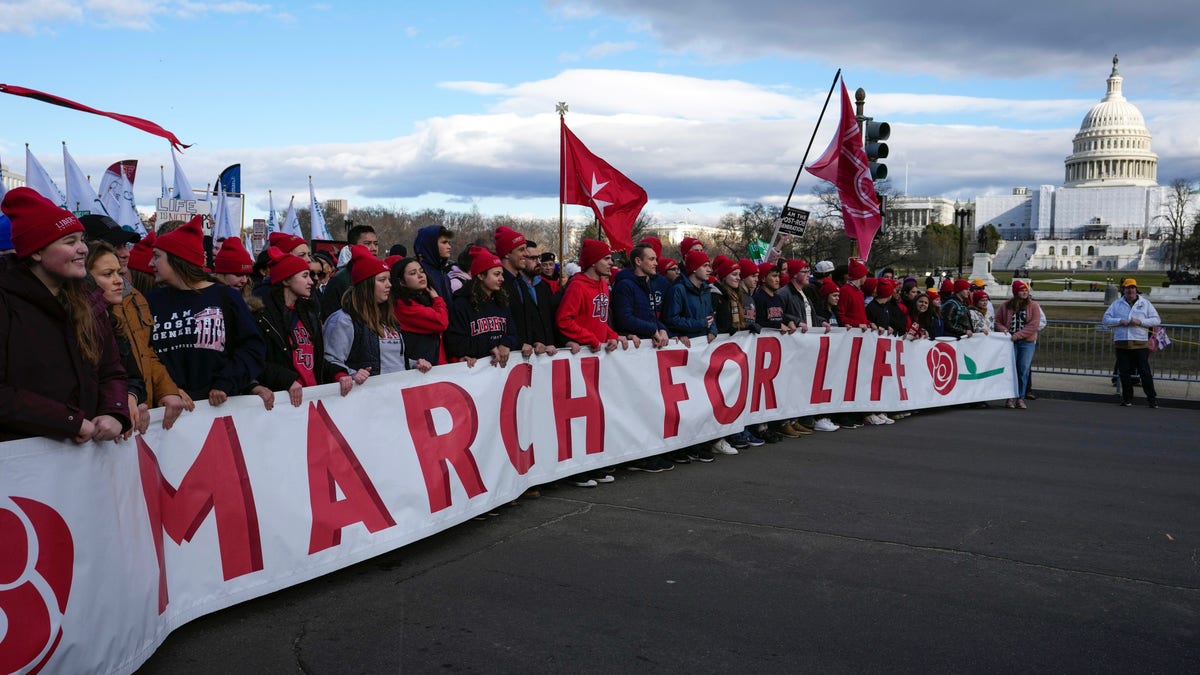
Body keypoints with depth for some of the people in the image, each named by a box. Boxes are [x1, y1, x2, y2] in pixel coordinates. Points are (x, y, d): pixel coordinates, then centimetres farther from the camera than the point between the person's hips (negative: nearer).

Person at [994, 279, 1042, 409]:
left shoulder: (1033, 306, 4)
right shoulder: (1006, 306, 8)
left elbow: (1034, 325, -6)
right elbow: (997, 321, 11)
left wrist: (1018, 335, -14)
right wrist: (1004, 330, -10)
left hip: (1027, 342, 0)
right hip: (1009, 342, 0)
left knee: (1023, 370, 0)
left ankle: (1020, 398, 6)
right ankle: (1010, 398, 5)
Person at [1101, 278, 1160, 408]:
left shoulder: (1145, 303, 8)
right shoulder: (1116, 304, 11)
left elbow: (1156, 320, 4)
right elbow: (1105, 319, 7)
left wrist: (1140, 321, -12)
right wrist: (1120, 321, -10)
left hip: (1140, 343, -2)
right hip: (1121, 343, 2)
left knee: (1145, 371, -3)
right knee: (1124, 372, 5)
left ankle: (1152, 398, 2)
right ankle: (1127, 398, 14)